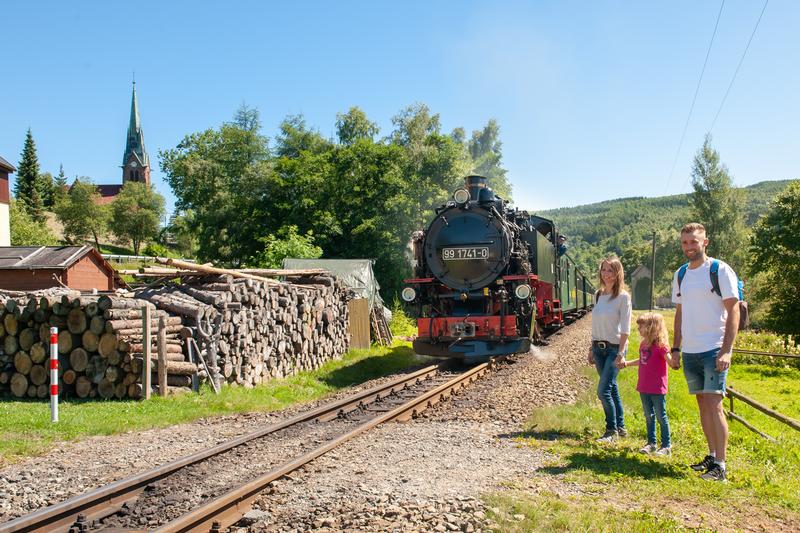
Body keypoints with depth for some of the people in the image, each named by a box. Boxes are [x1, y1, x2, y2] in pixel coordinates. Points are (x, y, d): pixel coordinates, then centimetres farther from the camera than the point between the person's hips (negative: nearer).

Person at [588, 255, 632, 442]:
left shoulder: (623, 296, -8)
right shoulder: (598, 295, 10)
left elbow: (625, 328, -12)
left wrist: (621, 352, -17)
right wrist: (591, 349, 14)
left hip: (614, 347, -6)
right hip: (599, 347, 6)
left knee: (603, 390, -11)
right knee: (611, 388, 13)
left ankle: (612, 430, 3)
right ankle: (620, 427, 23)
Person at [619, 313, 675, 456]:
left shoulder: (660, 345, -15)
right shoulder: (643, 344, 9)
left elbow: (670, 361, -23)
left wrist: (675, 359, -43)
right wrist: (627, 363, 33)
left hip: (657, 388, -8)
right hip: (644, 387, 8)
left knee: (661, 416, 2)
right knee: (649, 416, 14)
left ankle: (666, 445, 12)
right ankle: (651, 443, 24)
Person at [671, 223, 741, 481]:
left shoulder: (721, 270, -7)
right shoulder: (680, 274, 12)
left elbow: (733, 311, -10)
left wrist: (727, 350, -17)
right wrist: (676, 349, 14)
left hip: (714, 350, -6)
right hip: (690, 351, 6)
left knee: (714, 404, -10)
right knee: (702, 402, 12)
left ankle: (720, 465, -6)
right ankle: (711, 456, 22)